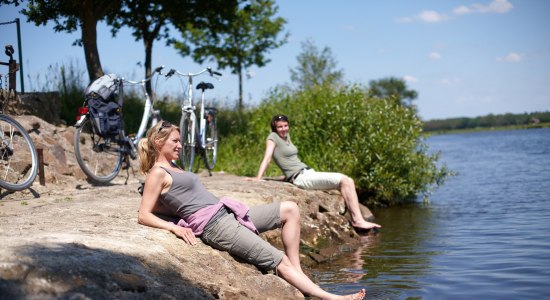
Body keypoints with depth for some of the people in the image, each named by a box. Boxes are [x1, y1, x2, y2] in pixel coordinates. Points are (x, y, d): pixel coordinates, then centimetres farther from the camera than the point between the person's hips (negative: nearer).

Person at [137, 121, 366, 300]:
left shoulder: (172, 168, 20)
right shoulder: (157, 173, -6)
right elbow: (144, 216, -11)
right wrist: (174, 227, -23)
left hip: (227, 213, 10)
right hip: (213, 225, -10)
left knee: (289, 209, 3)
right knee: (280, 260, -13)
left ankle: (297, 271, -2)